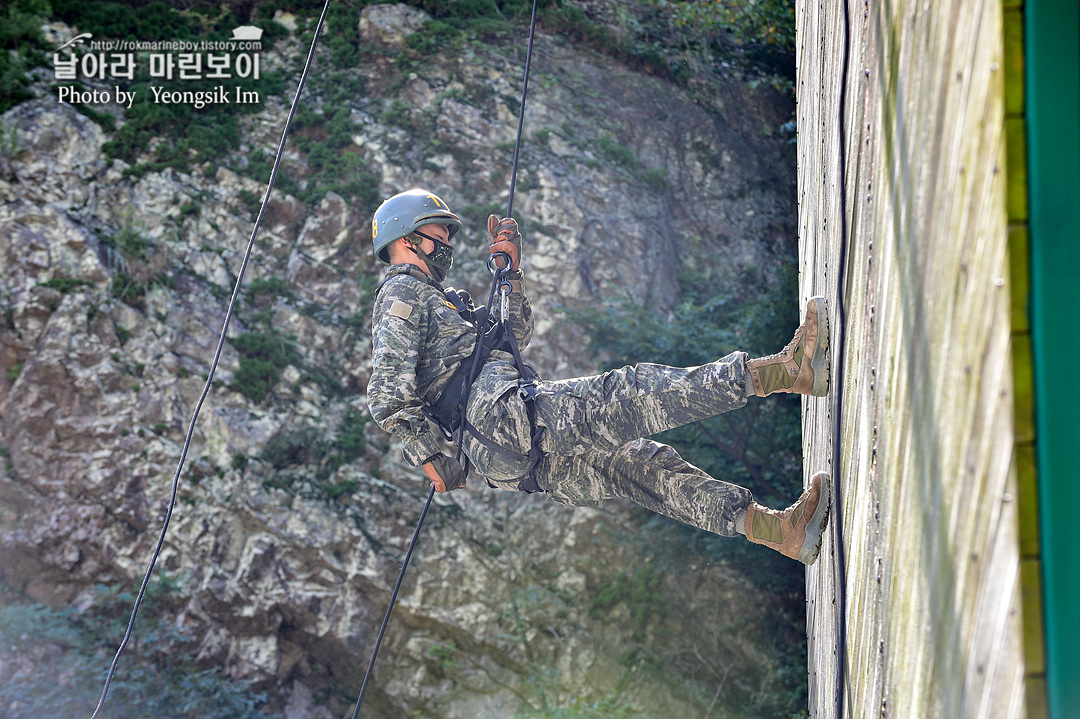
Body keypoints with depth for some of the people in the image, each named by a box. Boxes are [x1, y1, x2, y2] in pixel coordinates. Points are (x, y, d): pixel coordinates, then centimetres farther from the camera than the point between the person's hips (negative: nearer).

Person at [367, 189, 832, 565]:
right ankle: (784, 370, -23)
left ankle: (780, 530, -3)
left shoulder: (428, 296, 35)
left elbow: (516, 335, 37)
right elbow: (387, 395, -11)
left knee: (637, 463, 2)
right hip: (501, 409, -10)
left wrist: (510, 272, 25)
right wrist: (429, 457, -15)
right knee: (630, 397, -18)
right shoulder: (402, 292, 3)